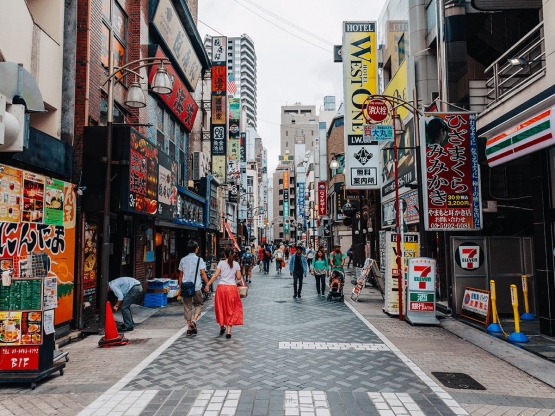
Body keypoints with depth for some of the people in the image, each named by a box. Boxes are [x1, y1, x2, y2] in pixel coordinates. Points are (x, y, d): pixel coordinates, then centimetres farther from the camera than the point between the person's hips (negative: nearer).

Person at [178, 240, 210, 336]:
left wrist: (180, 287, 18)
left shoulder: (183, 260, 8)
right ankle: (194, 321, -6)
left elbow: (180, 275, 11)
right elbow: (203, 273, -11)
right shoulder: (199, 260, -4)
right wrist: (207, 284, -8)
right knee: (198, 304, 14)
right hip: (196, 287, -3)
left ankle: (189, 327, 11)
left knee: (187, 307, 10)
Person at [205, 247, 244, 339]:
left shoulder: (221, 263, -1)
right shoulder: (236, 264, 4)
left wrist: (207, 285, -2)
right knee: (231, 309, 7)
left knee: (221, 308, 16)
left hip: (221, 287, -1)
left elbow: (215, 275, -7)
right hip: (232, 288, 1)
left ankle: (222, 327, 27)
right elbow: (239, 277, 1)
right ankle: (228, 331, 2)